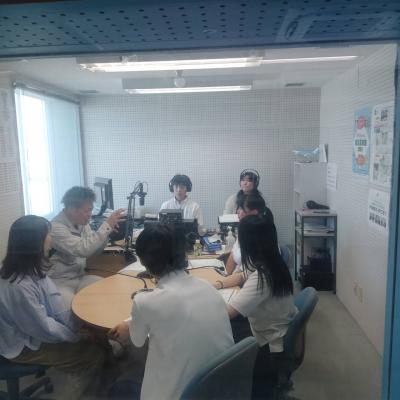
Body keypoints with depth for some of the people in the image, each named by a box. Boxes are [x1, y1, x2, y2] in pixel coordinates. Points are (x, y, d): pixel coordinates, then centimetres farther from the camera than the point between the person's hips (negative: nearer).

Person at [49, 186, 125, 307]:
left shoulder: (82, 223, 3)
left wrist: (108, 230, -9)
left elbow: (94, 248, 9)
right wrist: (107, 225, -28)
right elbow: (84, 249, -31)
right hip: (60, 282, -7)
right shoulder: (56, 227, -21)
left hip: (80, 277, 7)